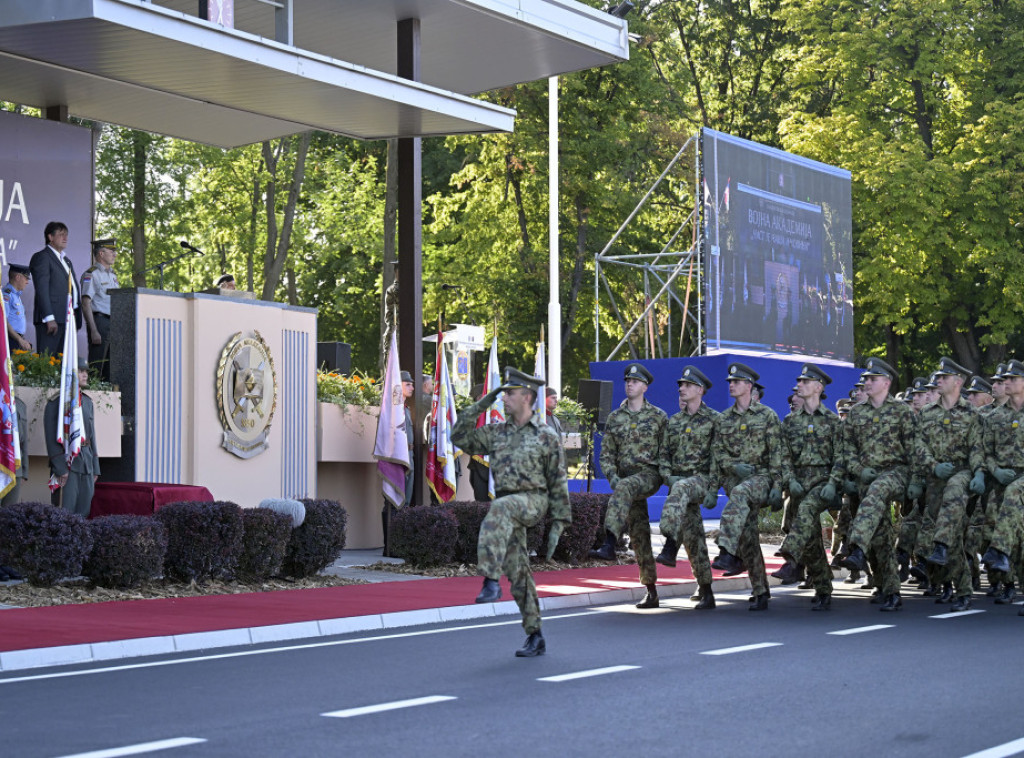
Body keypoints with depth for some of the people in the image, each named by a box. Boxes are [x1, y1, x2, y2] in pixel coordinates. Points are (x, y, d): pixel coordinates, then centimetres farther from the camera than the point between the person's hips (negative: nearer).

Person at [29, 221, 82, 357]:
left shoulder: (66, 260, 25)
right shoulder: (41, 257, -2)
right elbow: (42, 289, -11)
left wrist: (76, 320, 17)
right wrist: (49, 318, -19)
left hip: (67, 319, 8)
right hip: (52, 318, -8)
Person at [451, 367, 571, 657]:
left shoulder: (546, 436, 0)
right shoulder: (497, 433, 14)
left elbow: (558, 483, 0)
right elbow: (461, 437, 12)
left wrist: (558, 524, -4)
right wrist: (480, 405, 6)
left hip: (533, 500, -6)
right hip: (507, 506, 6)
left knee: (499, 510, -38)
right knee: (517, 574, 3)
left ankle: (490, 581, -44)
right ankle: (535, 638, 12)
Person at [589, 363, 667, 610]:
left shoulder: (658, 416, 4)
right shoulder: (615, 418, 12)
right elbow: (606, 454, 11)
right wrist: (612, 477, -6)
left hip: (650, 475, -4)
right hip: (625, 480, 4)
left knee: (624, 488, -37)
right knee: (639, 535, 4)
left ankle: (609, 544, -50)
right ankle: (651, 592, 11)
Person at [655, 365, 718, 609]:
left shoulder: (714, 419, -1)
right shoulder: (673, 422, 15)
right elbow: (664, 454, 15)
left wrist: (713, 482, -9)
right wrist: (667, 476, -2)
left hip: (701, 479, -6)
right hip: (678, 481, 6)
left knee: (680, 489, -39)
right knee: (691, 537, 4)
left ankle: (669, 547, -51)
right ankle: (706, 592, 12)